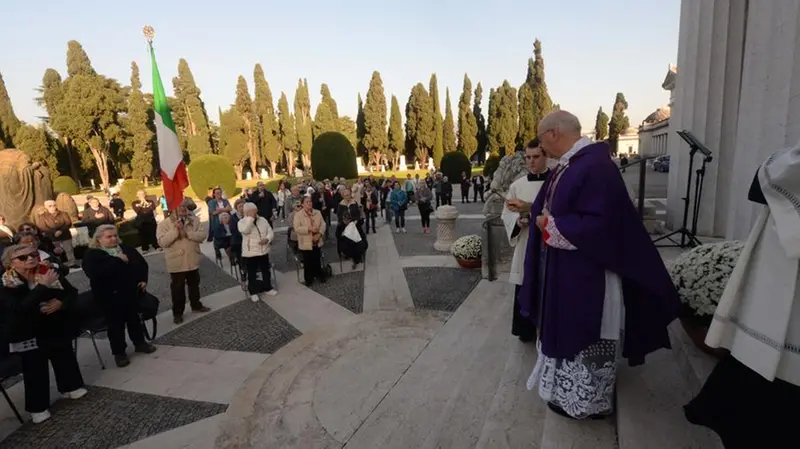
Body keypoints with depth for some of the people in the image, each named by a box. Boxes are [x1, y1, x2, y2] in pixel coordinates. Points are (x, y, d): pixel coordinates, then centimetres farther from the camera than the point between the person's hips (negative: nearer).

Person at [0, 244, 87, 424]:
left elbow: (72, 292, -1)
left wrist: (61, 303, -22)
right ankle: (37, 406, 15)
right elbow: (19, 307, -30)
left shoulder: (48, 271, -5)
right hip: (28, 333, -3)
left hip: (55, 326, 4)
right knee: (35, 366, 1)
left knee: (64, 356, 15)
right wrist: (43, 286, -36)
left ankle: (71, 386, 36)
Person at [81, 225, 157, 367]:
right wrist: (117, 261, -26)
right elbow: (95, 273, -27)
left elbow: (142, 263, 13)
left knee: (134, 318, 17)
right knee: (116, 323, 3)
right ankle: (119, 352, 17)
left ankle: (140, 343, 32)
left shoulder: (126, 249, 8)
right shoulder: (92, 255, -8)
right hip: (110, 296, -5)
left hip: (131, 292, 5)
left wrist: (143, 280, -1)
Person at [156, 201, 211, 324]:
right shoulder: (165, 223, -9)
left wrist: (187, 232, -22)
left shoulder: (194, 220, 1)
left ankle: (196, 305, 38)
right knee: (177, 288, 8)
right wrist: (175, 230, -27)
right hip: (176, 262, -3)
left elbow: (202, 234, -10)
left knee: (194, 285, 20)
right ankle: (177, 312, 21)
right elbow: (162, 242, -19)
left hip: (193, 260, 4)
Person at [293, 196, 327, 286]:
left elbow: (323, 224, 1)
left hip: (317, 242, 4)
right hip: (305, 243, -4)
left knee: (317, 261, 17)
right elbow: (297, 228, -18)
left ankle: (319, 275, 35)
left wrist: (319, 234, -15)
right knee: (308, 262, 6)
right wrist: (309, 229, -27)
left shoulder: (317, 213, 4)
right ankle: (308, 279, 23)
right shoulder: (298, 215, -10)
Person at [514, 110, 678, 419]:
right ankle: (571, 387, 41)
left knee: (585, 336, 8)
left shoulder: (595, 165, -24)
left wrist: (551, 226, -21)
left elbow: (600, 223, -29)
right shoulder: (569, 164, 7)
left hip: (586, 274, -10)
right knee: (569, 331, 22)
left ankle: (586, 399, 29)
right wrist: (529, 208, 21)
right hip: (565, 270, 10)